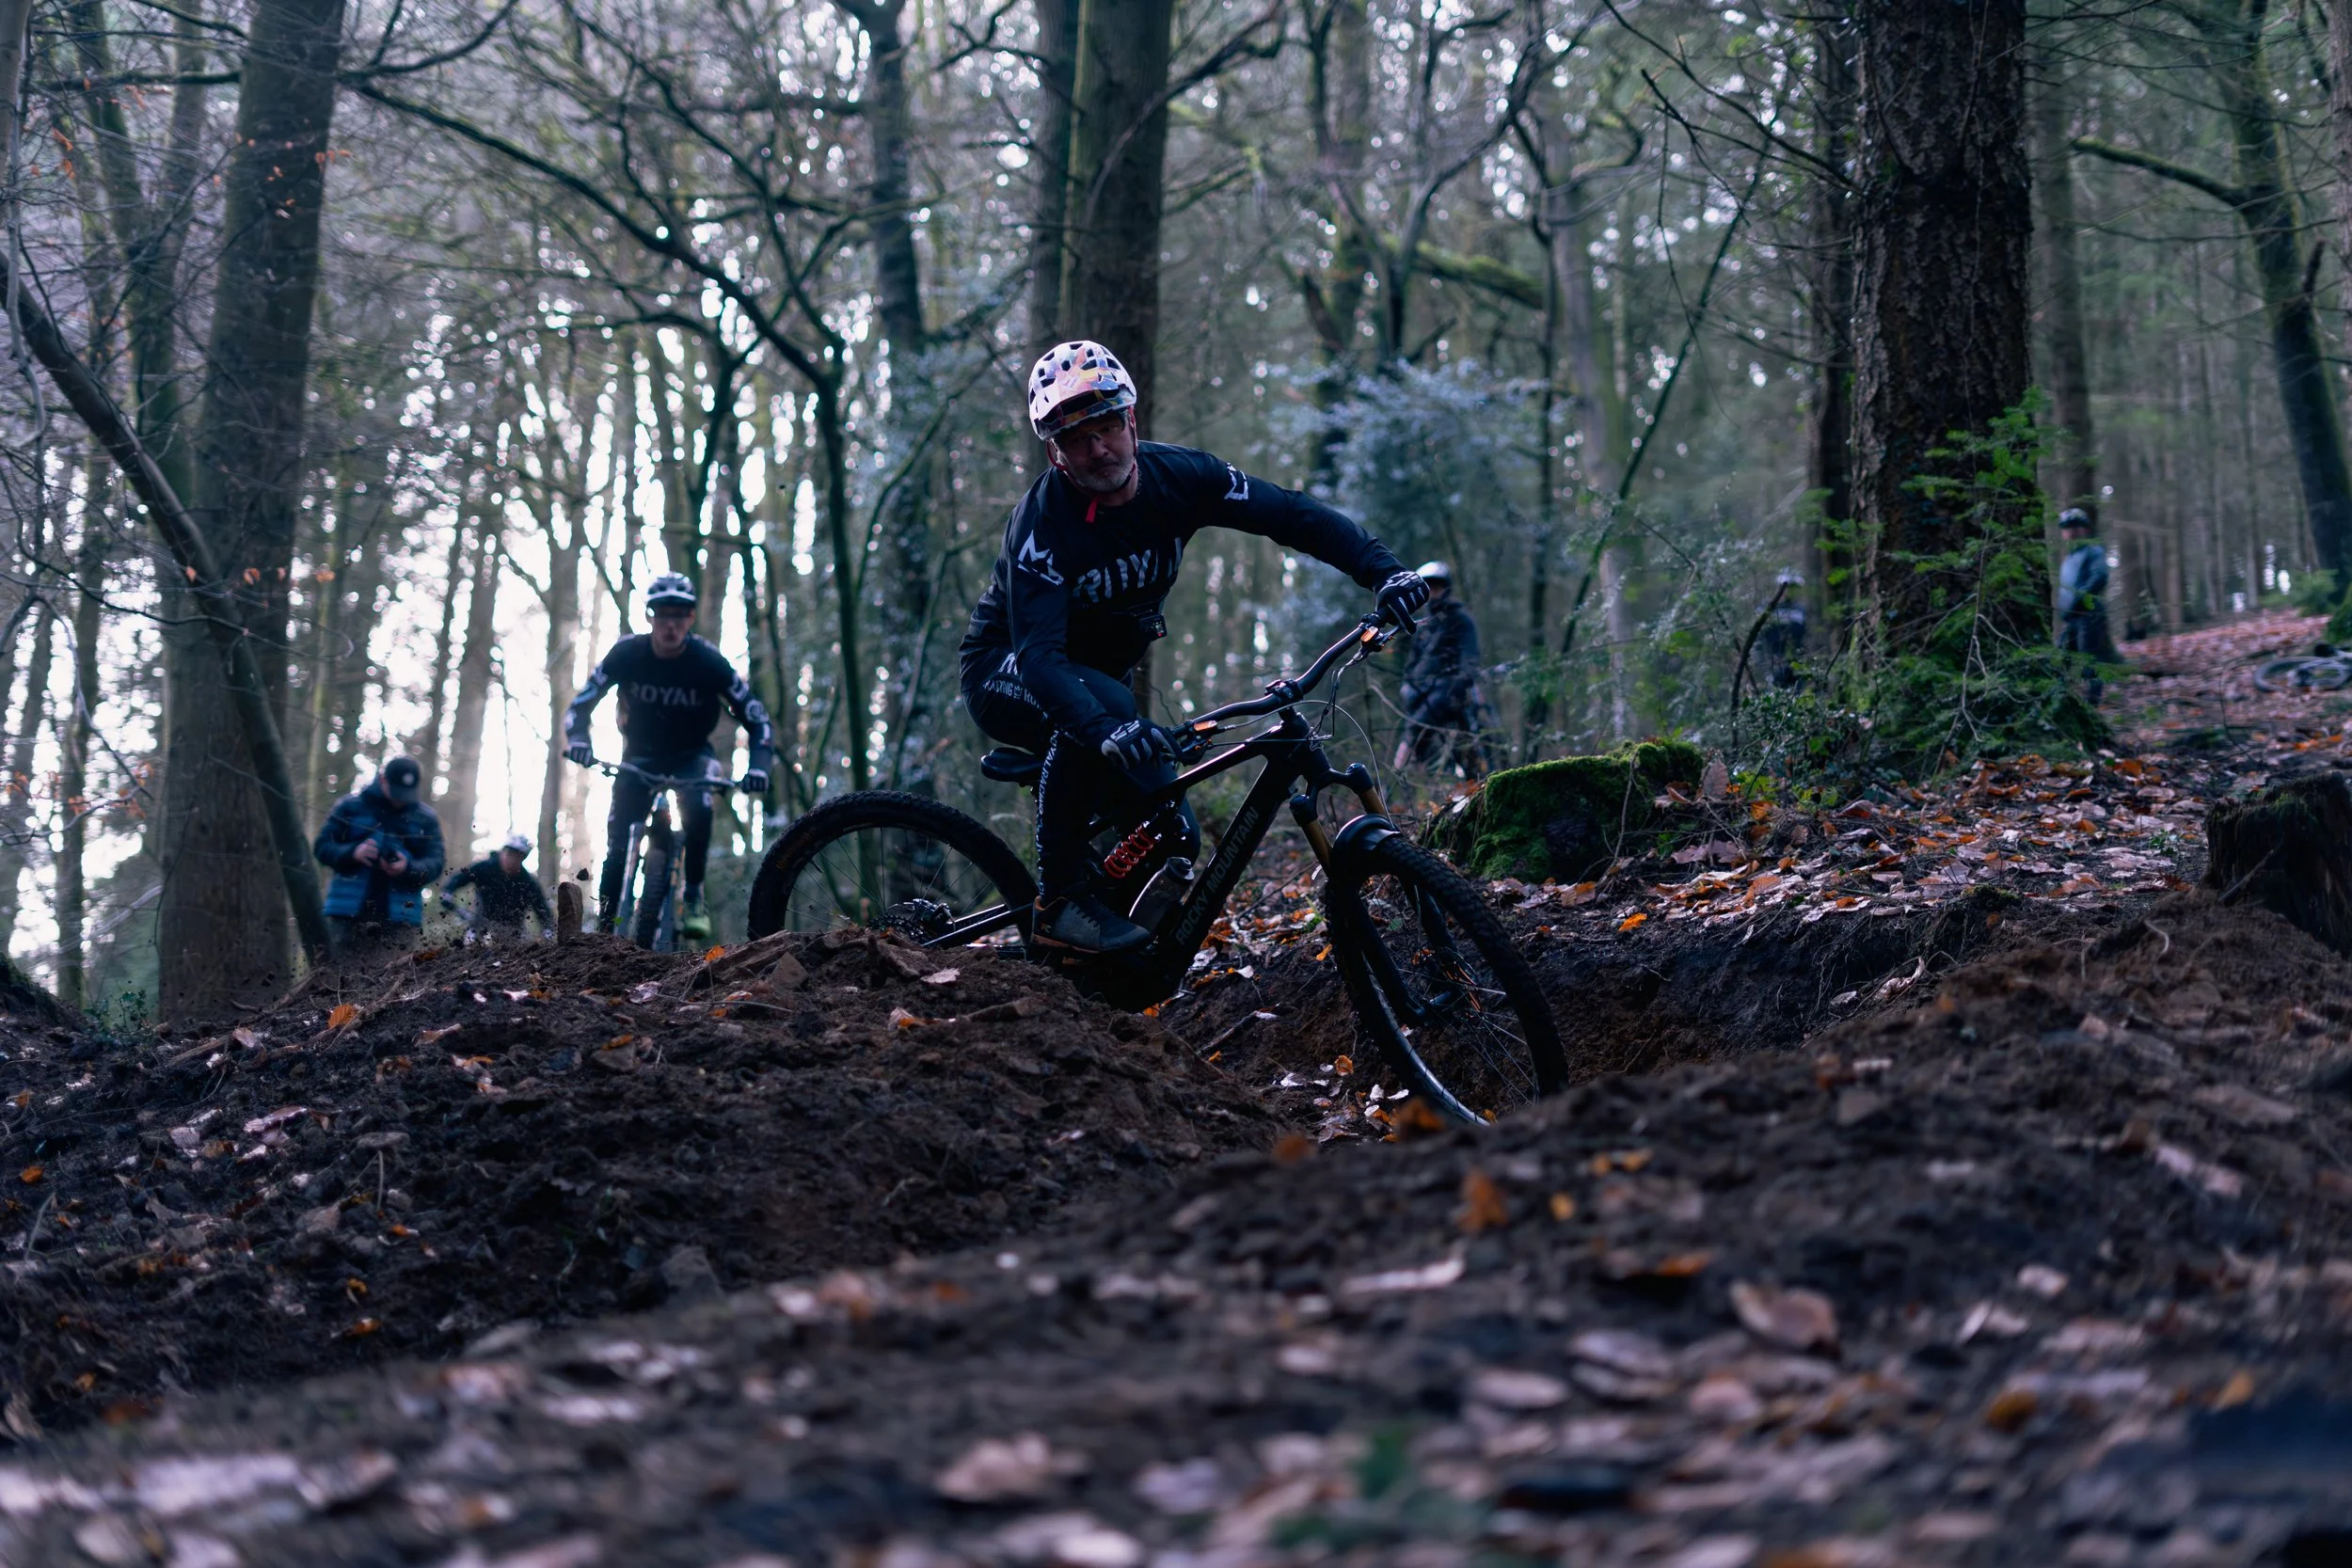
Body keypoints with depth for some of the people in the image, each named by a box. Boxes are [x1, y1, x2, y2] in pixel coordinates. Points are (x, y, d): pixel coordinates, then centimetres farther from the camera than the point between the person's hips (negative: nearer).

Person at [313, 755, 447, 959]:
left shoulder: (426, 819, 10)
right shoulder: (350, 807, 8)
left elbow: (434, 863, 2)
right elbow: (321, 846, 6)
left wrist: (408, 868, -20)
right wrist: (352, 853, -15)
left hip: (400, 919, 0)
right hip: (350, 913, 0)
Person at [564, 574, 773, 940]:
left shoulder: (708, 661, -21)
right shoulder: (626, 654, -19)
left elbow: (756, 718, -17)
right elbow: (580, 705, -12)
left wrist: (758, 765, -34)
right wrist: (577, 740, -33)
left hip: (691, 755, -1)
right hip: (640, 754, 2)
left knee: (698, 806, -33)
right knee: (618, 840, -11)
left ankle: (694, 896, -19)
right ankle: (604, 924, 0)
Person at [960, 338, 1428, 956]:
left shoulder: (1177, 476, -17)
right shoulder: (1041, 522, -31)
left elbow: (1293, 515, -15)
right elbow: (1040, 656, -41)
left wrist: (1383, 570, -30)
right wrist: (1106, 730, -58)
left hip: (1099, 664, 6)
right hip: (1007, 672, -6)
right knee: (1102, 706, -38)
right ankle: (1059, 902, -27)